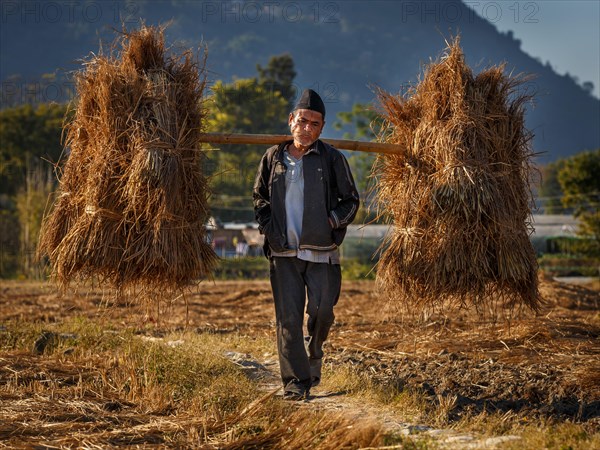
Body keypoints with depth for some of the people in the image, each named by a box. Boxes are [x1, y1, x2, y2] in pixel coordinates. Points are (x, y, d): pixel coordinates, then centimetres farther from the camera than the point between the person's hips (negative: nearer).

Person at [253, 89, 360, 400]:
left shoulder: (331, 159, 1)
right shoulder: (273, 158, 8)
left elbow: (351, 200, 8)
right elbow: (259, 198, 20)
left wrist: (331, 222, -8)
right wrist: (268, 227, 6)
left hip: (321, 250, -1)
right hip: (283, 252, 1)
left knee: (321, 310, -4)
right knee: (288, 319, -3)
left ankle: (314, 353, 29)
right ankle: (295, 382, 3)